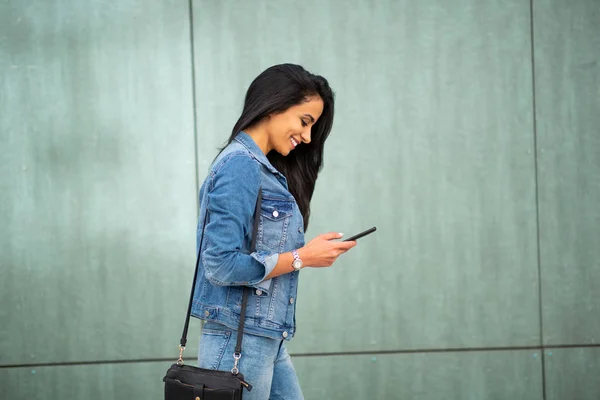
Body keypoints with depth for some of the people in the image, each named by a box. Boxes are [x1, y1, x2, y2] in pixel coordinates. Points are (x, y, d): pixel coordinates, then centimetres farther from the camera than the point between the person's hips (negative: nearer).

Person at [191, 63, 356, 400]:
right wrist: (302, 258, -14)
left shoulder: (263, 168, 14)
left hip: (268, 340, 9)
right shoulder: (240, 166, -14)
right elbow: (222, 265, -21)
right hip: (239, 340, -9)